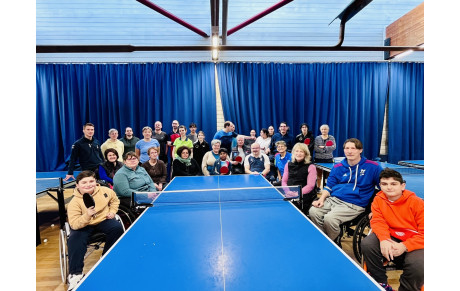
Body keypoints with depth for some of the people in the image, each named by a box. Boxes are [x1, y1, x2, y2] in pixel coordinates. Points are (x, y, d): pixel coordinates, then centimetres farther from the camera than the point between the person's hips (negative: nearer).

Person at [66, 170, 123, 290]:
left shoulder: (105, 191, -12)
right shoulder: (74, 202, -20)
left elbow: (115, 200, 12)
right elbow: (74, 225, -25)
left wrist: (112, 212, -3)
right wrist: (86, 216, -42)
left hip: (103, 220, 2)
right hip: (83, 225, -2)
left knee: (117, 227, -23)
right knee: (75, 239, -30)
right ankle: (75, 274, -14)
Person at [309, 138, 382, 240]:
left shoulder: (371, 167, 3)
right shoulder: (338, 167, 14)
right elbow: (329, 186, 16)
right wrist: (321, 199, -3)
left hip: (353, 205, -4)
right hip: (333, 199, 4)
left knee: (329, 219, -29)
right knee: (313, 212, -22)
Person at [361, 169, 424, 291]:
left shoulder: (417, 202, -10)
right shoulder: (378, 200, 1)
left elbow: (423, 233, -13)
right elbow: (378, 221, -8)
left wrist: (404, 246, -26)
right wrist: (384, 239, -30)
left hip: (413, 243, -3)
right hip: (391, 238, 3)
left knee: (417, 265, -32)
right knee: (367, 244, -22)